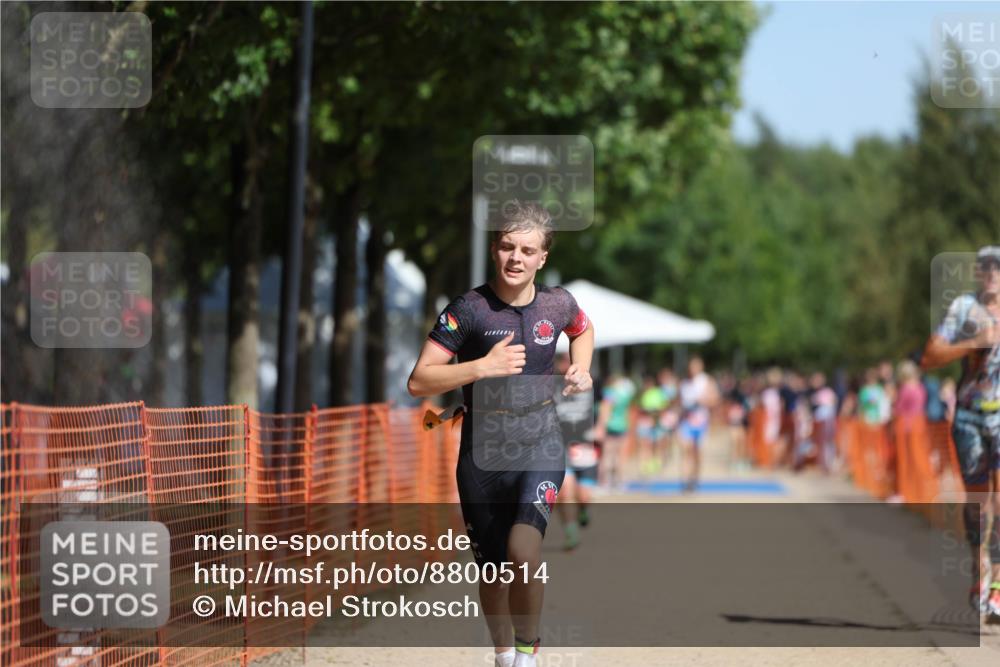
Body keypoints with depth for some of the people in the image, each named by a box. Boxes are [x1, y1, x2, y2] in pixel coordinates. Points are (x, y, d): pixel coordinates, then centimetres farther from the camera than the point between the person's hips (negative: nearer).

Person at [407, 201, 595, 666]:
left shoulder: (557, 304, -1)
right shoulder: (468, 309, -11)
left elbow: (583, 328, 26)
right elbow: (418, 382, -15)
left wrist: (580, 369, 7)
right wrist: (483, 367, -26)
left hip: (539, 447, 0)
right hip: (482, 454, 0)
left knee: (523, 550, -25)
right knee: (493, 570, 9)